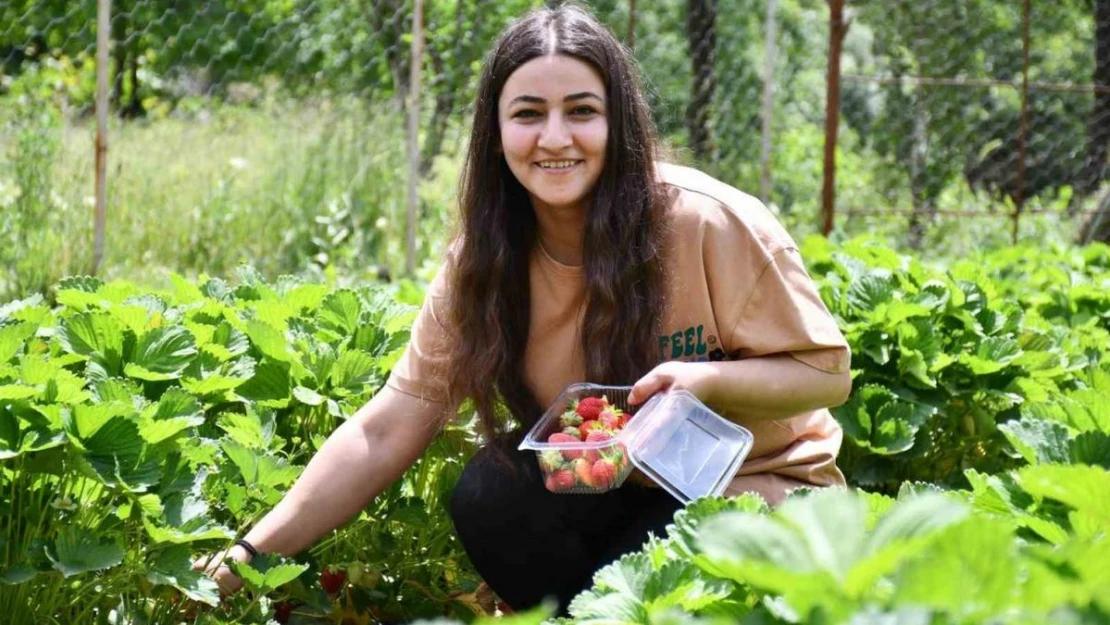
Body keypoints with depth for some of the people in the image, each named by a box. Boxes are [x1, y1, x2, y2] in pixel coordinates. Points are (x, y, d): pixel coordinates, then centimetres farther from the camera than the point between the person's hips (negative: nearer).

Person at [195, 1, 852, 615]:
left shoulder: (708, 224, -22)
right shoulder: (483, 263, -9)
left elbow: (825, 374, -13)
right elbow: (383, 435, -12)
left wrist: (706, 379, -33)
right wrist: (249, 557, -21)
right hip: (613, 488, 4)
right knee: (490, 495, -24)